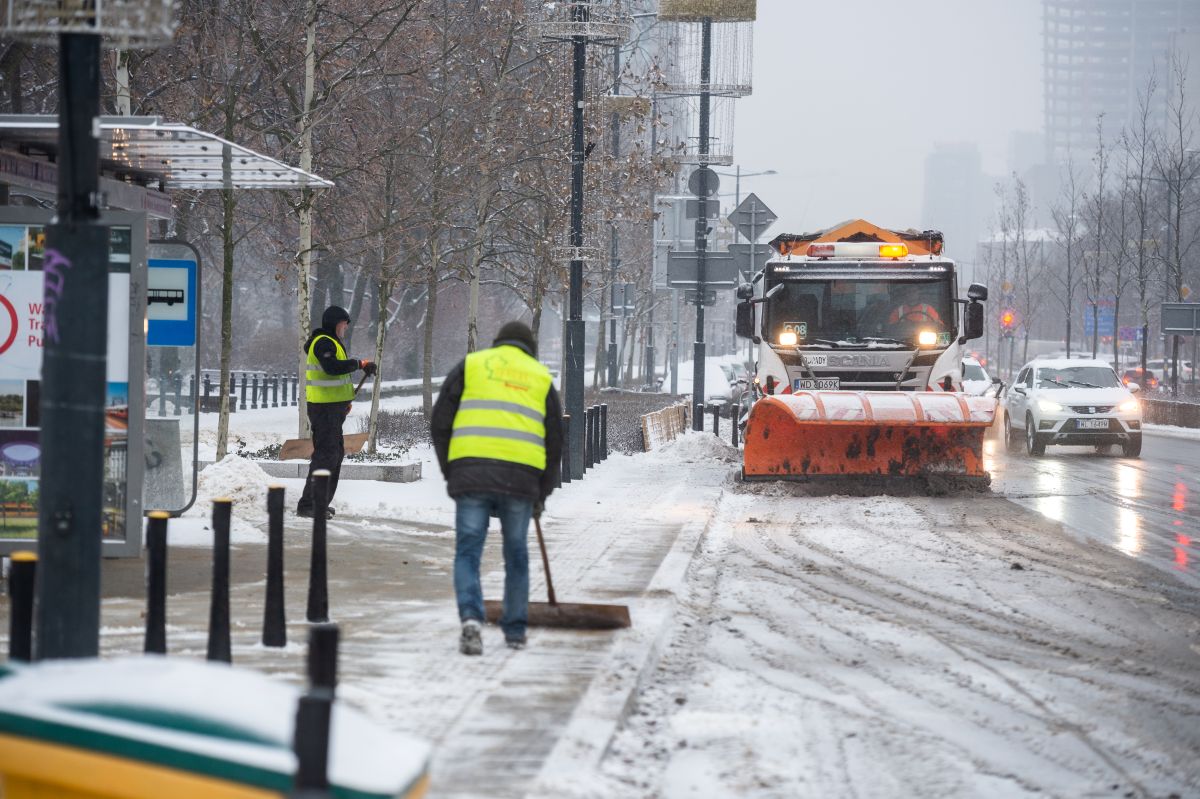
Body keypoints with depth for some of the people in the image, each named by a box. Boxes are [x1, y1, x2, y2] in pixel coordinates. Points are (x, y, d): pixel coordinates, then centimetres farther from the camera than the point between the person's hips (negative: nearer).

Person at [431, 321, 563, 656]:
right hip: (521, 477, 1)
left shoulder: (470, 365, 15)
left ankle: (471, 619, -20)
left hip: (471, 474, -1)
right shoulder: (542, 378, 18)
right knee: (516, 555, 16)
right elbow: (553, 442, 17)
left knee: (468, 553, 1)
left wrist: (450, 471, 16)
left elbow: (440, 423, 8)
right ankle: (515, 630, 22)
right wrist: (542, 495, 25)